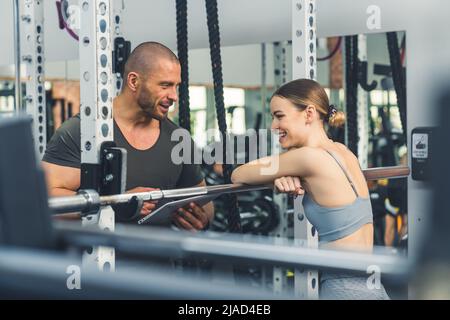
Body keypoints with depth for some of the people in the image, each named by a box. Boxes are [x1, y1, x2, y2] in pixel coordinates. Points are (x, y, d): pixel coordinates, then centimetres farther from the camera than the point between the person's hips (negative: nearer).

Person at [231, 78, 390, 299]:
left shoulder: (311, 157, -16)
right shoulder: (342, 151, 8)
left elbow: (238, 176, -4)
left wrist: (277, 175, 13)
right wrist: (282, 175, 0)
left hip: (345, 290, -8)